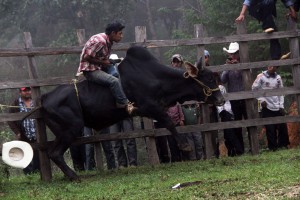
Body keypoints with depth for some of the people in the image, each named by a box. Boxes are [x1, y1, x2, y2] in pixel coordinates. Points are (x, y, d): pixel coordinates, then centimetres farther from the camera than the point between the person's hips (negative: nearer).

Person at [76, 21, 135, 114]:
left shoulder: (108, 41, 7)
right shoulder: (100, 41, -23)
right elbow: (86, 58, -22)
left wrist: (108, 61, 0)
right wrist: (103, 62, -16)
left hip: (99, 68, 11)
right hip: (90, 70, -11)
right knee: (114, 81, -26)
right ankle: (124, 105, -19)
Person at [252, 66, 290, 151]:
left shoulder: (278, 78, 9)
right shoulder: (261, 77, -3)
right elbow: (254, 88, 0)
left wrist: (281, 106, 5)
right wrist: (261, 100, -8)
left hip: (277, 107, 4)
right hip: (266, 107, -4)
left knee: (282, 126, 1)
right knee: (270, 128, -5)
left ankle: (283, 144, 14)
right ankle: (273, 147, 2)